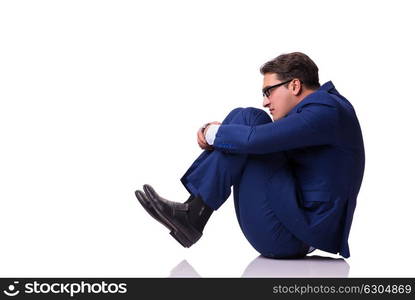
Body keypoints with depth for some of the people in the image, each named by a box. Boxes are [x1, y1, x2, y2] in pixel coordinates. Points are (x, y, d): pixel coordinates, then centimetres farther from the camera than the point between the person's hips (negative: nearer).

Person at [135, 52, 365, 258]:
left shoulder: (326, 109, -15)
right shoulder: (323, 105, 16)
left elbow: (256, 139, -27)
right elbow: (260, 142, 19)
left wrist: (214, 133, -7)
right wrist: (218, 132, 1)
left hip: (290, 235, -10)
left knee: (248, 118, -13)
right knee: (241, 118, 10)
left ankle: (193, 214, -8)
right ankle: (191, 216, 1)